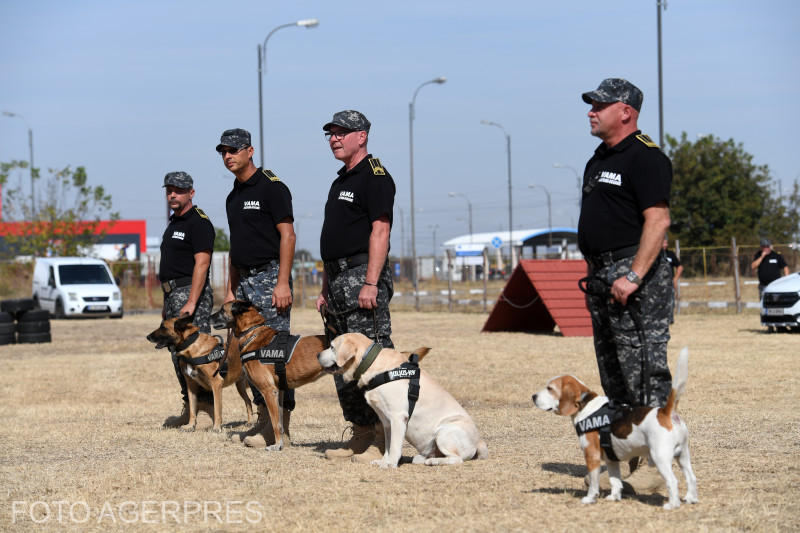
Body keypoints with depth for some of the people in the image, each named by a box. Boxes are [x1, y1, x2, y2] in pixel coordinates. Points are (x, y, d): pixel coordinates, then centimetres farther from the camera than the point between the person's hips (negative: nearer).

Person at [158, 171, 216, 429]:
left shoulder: (198, 222, -10)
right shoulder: (174, 223, 20)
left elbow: (201, 264, -18)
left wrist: (191, 302, -24)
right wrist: (166, 304, 22)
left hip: (192, 291, -10)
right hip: (172, 293, 10)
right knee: (178, 353, 11)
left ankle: (206, 408, -14)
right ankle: (190, 408, 16)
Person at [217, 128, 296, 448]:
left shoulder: (271, 187, -8)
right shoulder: (234, 196, 18)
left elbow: (287, 236, -14)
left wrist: (282, 283, -20)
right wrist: (231, 289, 19)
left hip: (269, 277, -9)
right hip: (245, 280, 9)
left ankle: (281, 423, -9)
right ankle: (263, 419, 12)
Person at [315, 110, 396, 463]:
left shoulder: (374, 176, -8)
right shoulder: (341, 181, 22)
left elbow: (380, 231, -17)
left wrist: (370, 283, -24)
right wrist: (326, 288, 21)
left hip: (363, 275, -10)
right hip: (340, 279, 10)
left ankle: (383, 438, -11)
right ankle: (361, 434, 15)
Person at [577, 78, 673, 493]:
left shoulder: (645, 157, -11)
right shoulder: (599, 160, 19)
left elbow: (658, 220, -20)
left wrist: (633, 276, -25)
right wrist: (595, 274, 18)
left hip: (635, 275, -10)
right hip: (602, 274, 10)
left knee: (644, 370, -10)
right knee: (613, 374, 12)